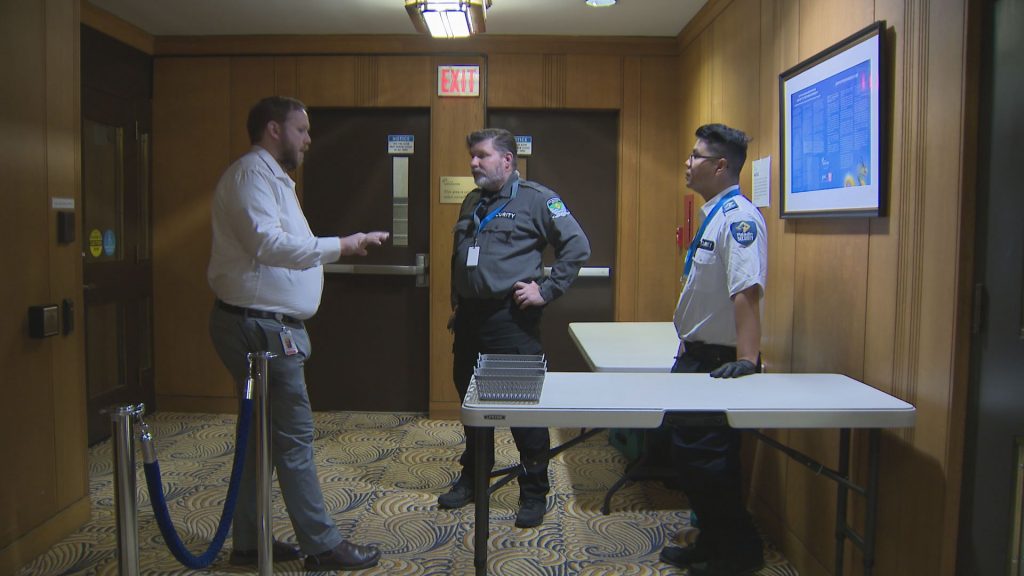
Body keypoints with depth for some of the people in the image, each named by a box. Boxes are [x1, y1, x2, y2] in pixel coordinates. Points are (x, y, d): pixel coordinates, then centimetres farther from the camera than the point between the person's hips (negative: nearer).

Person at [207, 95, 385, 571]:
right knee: (294, 436, -3)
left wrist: (341, 247, 14)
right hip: (258, 325, -11)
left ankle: (249, 542, 25)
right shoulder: (252, 173, -12)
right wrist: (338, 246, -24)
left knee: (261, 434, 15)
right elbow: (267, 243, -25)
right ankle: (322, 546, 7)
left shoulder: (271, 177, 20)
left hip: (265, 325, 11)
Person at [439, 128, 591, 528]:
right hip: (470, 316, 7)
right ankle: (472, 477, 33)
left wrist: (547, 291, -13)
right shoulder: (472, 203, 16)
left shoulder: (536, 199, -6)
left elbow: (577, 247, -10)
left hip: (511, 319, -7)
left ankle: (534, 492, 13)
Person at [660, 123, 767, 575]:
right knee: (687, 456, 17)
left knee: (707, 462, 0)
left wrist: (746, 361, -34)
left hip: (720, 363, -10)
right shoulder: (714, 215, 13)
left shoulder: (738, 217, -19)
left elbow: (746, 292, -29)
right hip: (697, 357, 10)